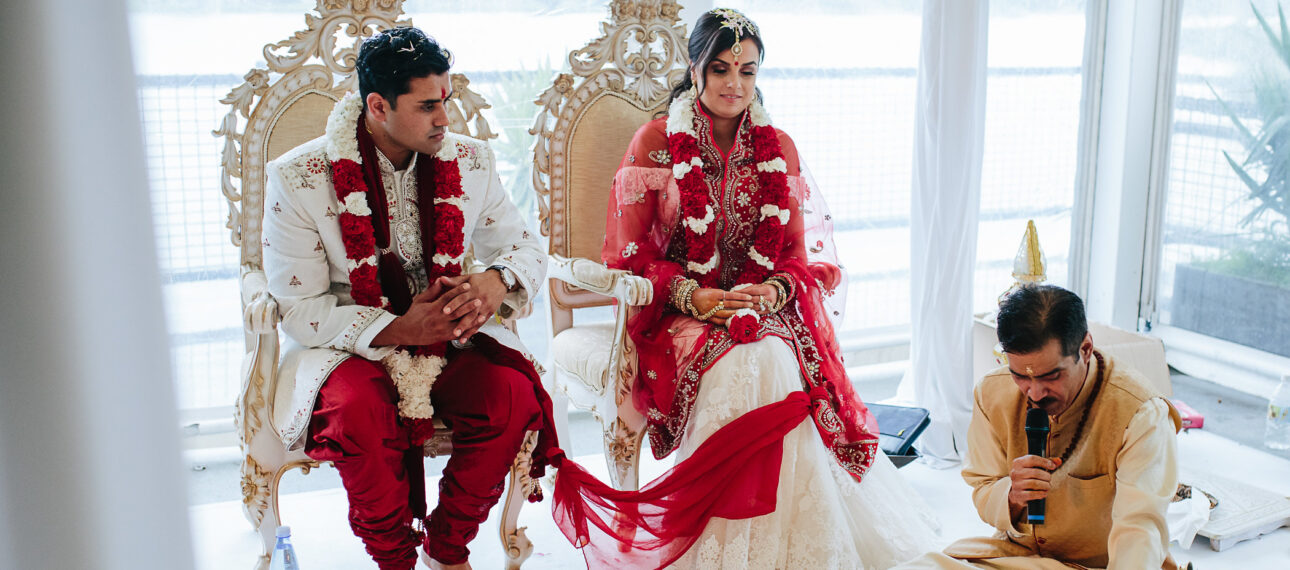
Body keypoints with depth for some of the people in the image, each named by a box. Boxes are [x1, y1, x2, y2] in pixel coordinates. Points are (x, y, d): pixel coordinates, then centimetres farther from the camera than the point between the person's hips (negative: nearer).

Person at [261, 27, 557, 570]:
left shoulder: (469, 160, 0)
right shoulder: (296, 178, -10)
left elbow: (524, 247, 9)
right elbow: (298, 310, -10)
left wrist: (496, 281, -18)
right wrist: (399, 329, -24)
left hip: (449, 334, 3)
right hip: (348, 345, -3)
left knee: (512, 392, -26)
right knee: (361, 411, -35)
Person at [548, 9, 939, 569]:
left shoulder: (778, 148, 11)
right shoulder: (656, 140, 2)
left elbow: (798, 253, 10)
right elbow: (629, 254, -2)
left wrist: (773, 292, -13)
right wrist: (695, 297, -18)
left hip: (767, 307, 3)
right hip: (679, 312, -2)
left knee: (782, 359, -31)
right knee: (749, 364, -33)